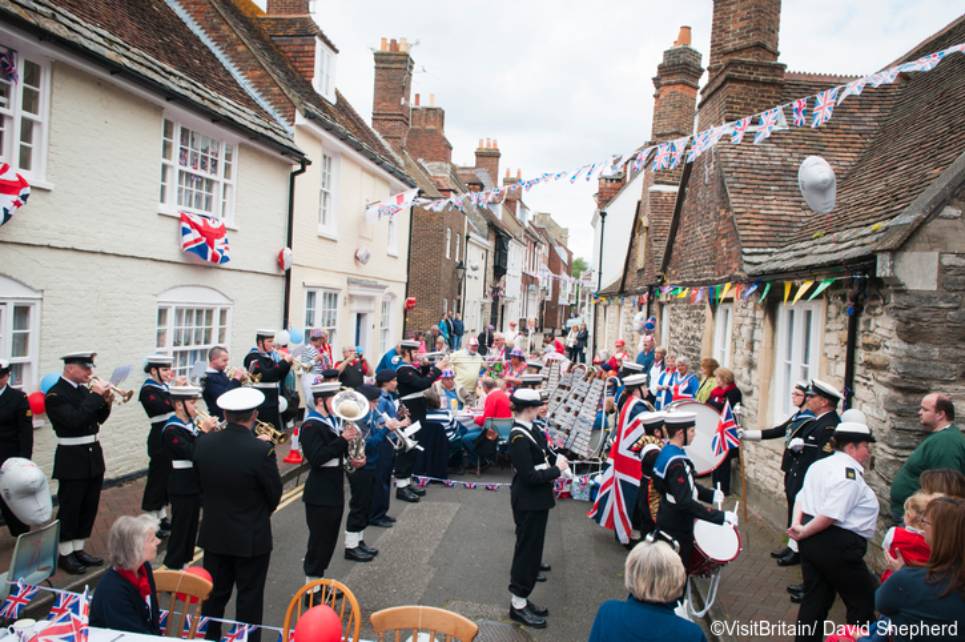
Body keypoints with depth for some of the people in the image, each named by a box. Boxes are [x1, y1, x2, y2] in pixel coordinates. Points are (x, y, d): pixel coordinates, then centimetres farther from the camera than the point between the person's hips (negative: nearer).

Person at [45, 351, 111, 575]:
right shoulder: (55, 394, -13)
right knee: (69, 508, 4)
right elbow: (75, 419, -26)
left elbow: (97, 419, 13)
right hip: (72, 458, -7)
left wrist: (105, 402, -5)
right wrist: (96, 396, -24)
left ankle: (78, 549, 26)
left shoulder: (84, 389, 9)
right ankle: (64, 554, 17)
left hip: (93, 455, 7)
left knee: (89, 507, 13)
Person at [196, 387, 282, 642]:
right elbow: (275, 494, -13)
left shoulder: (203, 443, -10)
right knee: (249, 599, 11)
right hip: (251, 536, -4)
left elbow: (201, 485, 3)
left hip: (214, 533, 5)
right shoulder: (261, 450, -25)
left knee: (214, 595, 20)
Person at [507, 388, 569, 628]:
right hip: (529, 502, -10)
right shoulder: (519, 438, -23)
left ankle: (521, 599, 30)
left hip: (533, 500, 10)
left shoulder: (525, 431, 7)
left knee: (529, 548, 18)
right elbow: (529, 476, -25)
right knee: (528, 550, 1)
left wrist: (553, 464, -2)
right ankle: (518, 604, 15)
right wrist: (557, 469, -15)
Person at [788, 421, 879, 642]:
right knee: (862, 601, 9)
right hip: (837, 545, -9)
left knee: (815, 599, 16)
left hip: (811, 541, 9)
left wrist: (797, 524, -1)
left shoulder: (819, 464, 13)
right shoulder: (849, 471, -17)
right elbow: (831, 514, -23)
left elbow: (802, 497, 11)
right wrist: (804, 532, -13)